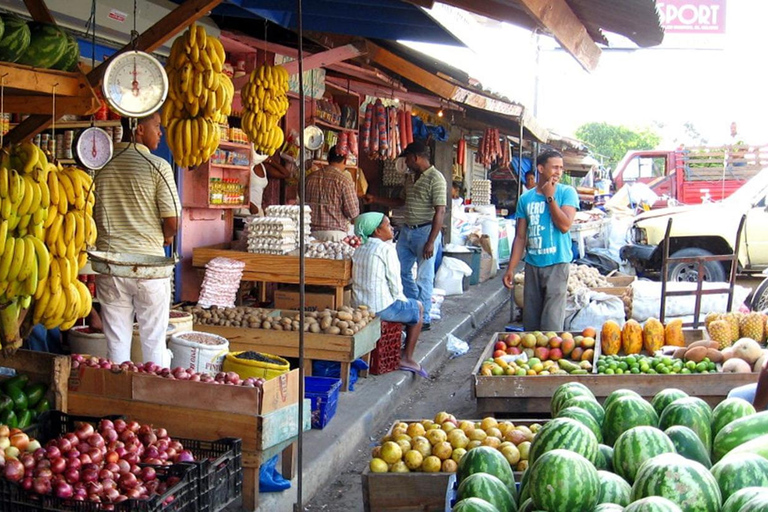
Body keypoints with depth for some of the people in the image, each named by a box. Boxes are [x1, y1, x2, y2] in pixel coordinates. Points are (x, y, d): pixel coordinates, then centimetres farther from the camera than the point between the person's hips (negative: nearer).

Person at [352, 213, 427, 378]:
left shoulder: (359, 250, 12)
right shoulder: (387, 249, -13)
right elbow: (394, 283, -13)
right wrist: (401, 300, 7)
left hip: (359, 306, 8)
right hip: (380, 308, -8)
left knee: (406, 303, 32)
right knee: (418, 308, 17)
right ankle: (407, 358, 19)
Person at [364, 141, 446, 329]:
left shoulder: (436, 178, -14)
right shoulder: (411, 179, 14)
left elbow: (440, 211, -19)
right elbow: (401, 202, 27)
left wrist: (431, 242, -23)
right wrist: (375, 199, 24)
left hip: (425, 231, -9)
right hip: (407, 230, 9)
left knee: (424, 278, -1)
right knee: (402, 270, 14)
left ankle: (423, 319, 9)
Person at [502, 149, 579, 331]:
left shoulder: (567, 192, 0)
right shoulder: (526, 198, 8)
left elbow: (565, 225, -15)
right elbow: (520, 237, 10)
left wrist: (550, 197, -10)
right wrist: (511, 268, 5)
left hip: (556, 263, -4)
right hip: (532, 264, 4)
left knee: (551, 323, -6)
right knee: (530, 321, 10)